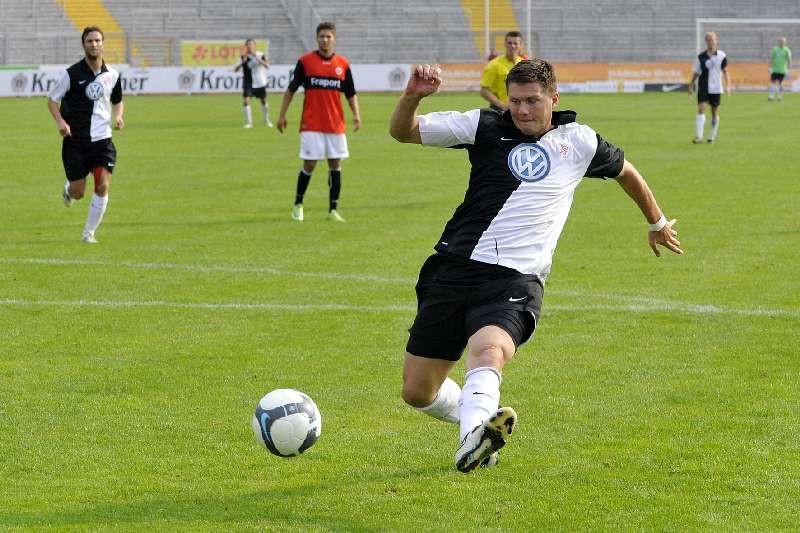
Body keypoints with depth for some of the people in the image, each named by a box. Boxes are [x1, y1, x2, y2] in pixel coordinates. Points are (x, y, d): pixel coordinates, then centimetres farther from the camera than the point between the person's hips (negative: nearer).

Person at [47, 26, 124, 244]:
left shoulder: (111, 75, 3)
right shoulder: (72, 74, -8)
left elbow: (117, 101, 20)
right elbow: (52, 99, 1)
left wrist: (118, 116, -1)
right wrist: (60, 122, -16)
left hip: (102, 139, 2)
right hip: (75, 141, -2)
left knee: (103, 186, -13)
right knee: (78, 193, 1)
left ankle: (89, 233, 2)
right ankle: (68, 189, 41)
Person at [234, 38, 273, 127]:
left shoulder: (260, 55, -5)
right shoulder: (244, 57, -4)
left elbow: (267, 66, -19)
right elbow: (235, 70, -7)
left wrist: (257, 58, -28)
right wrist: (243, 62, -23)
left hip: (260, 82, 0)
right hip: (248, 82, 0)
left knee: (263, 100, 12)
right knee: (246, 100, -14)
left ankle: (266, 120, 33)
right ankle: (248, 122, -6)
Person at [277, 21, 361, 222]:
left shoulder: (343, 64, 6)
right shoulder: (305, 61, 0)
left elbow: (350, 93, 11)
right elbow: (291, 89, 5)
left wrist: (356, 115, -3)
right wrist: (282, 115, 1)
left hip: (336, 124, 3)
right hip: (311, 125, -3)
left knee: (335, 164, 2)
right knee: (309, 164, -4)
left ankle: (333, 210, 7)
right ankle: (298, 204, 14)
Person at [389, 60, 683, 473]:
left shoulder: (580, 142, 9)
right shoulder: (485, 127, 5)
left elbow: (626, 171, 29)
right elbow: (403, 131, 3)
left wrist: (657, 223, 42)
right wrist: (413, 95, -18)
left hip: (515, 280, -2)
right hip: (454, 268, 2)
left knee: (487, 350, -36)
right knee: (417, 392, 3)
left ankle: (473, 438, -58)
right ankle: (474, 417, 32)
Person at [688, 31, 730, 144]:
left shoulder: (722, 56, 0)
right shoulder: (701, 57, 0)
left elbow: (725, 71, 7)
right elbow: (696, 72, 7)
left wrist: (727, 85, 0)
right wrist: (691, 85, 4)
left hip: (716, 88, 1)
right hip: (703, 87, -1)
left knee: (715, 112, 9)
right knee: (701, 109, -14)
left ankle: (712, 136, 23)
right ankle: (699, 136, -18)